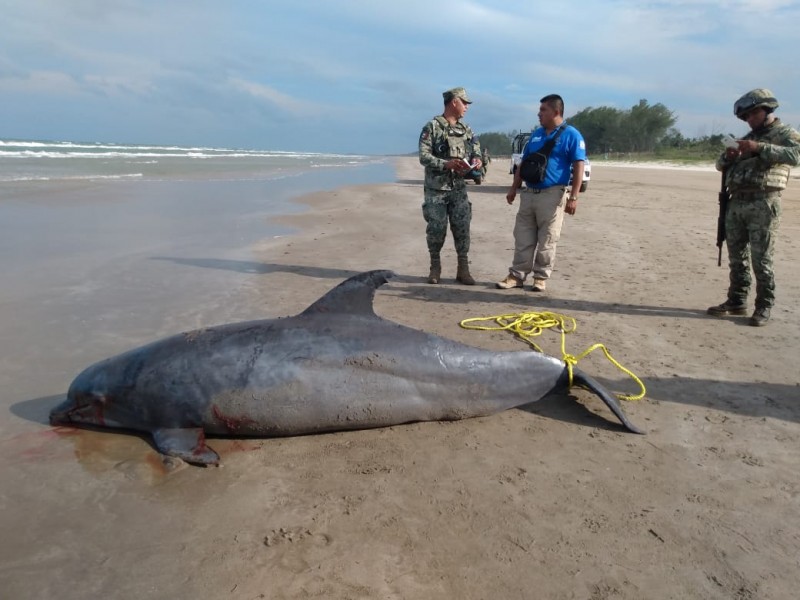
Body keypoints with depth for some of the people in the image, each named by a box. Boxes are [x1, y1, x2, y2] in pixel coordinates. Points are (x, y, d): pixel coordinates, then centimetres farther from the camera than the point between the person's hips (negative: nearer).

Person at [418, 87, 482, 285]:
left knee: (462, 229, 1)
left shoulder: (466, 129, 12)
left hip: (459, 188, 5)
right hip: (436, 189, -4)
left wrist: (476, 159, -8)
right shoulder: (432, 127, -5)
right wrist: (446, 164, -27)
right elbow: (424, 157, -13)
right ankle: (435, 268, 15)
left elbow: (476, 149, 17)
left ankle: (463, 269, 8)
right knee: (436, 230, 0)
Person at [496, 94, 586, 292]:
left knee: (547, 241, 1)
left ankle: (541, 277, 12)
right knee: (523, 238, 6)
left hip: (552, 195, -6)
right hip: (529, 193, 6)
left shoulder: (571, 135, -3)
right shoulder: (536, 134, 15)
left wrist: (573, 197, -16)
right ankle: (517, 275, 12)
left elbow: (578, 167, -8)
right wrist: (514, 189, 14)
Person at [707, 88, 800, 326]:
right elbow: (721, 166, 23)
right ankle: (736, 301, 16)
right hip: (736, 203, 7)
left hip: (763, 204, -7)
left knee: (761, 259, -5)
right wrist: (727, 156, 1)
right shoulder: (748, 137, 22)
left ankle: (764, 307, 2)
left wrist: (759, 148, -24)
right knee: (736, 257, 8)